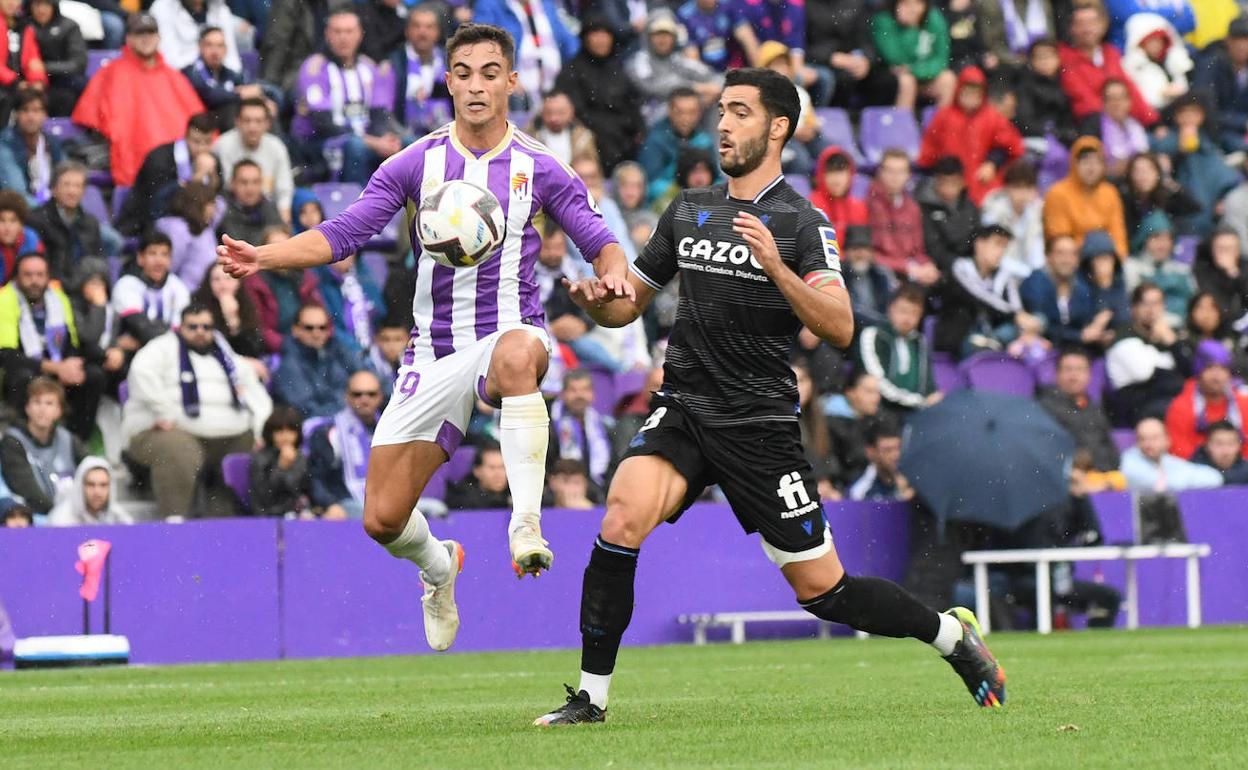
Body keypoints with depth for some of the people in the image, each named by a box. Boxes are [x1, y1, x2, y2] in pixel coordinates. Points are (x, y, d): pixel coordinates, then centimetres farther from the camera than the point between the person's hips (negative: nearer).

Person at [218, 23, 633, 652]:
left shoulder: (539, 170, 2)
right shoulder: (417, 164, 4)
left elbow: (600, 243, 6)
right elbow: (341, 234, 1)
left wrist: (614, 272, -18)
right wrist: (263, 257, -14)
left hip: (510, 332, -3)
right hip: (434, 355, 3)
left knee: (516, 354, -44)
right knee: (382, 519, -2)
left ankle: (526, 522, -46)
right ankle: (439, 566, 35)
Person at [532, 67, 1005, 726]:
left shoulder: (802, 224, -5)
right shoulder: (688, 211, 11)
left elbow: (839, 329, -16)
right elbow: (629, 303, 19)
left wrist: (777, 268, -29)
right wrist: (596, 300, -4)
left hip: (760, 424, -3)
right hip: (682, 412, 4)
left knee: (822, 590, 0)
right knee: (621, 522, -24)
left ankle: (952, 633, 25)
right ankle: (590, 697, -16)